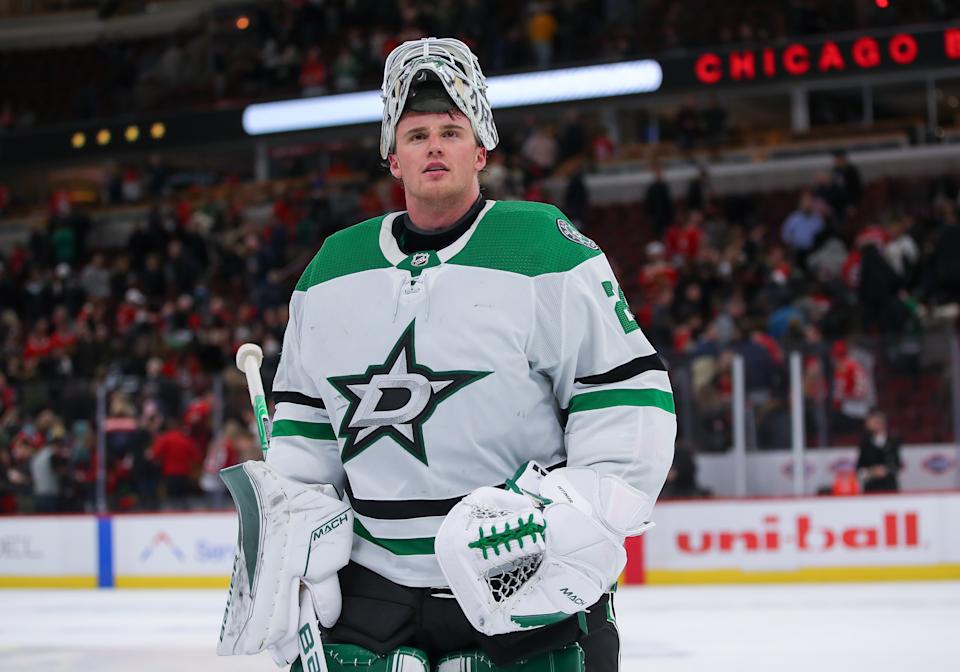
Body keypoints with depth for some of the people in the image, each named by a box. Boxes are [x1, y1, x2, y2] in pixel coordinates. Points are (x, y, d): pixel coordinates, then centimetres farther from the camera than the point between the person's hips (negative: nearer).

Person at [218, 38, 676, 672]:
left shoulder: (547, 250, -6)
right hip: (370, 584, 4)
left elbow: (630, 397, -8)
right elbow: (303, 417, 18)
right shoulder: (332, 268, 10)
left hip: (521, 578, -4)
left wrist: (586, 526, -16)